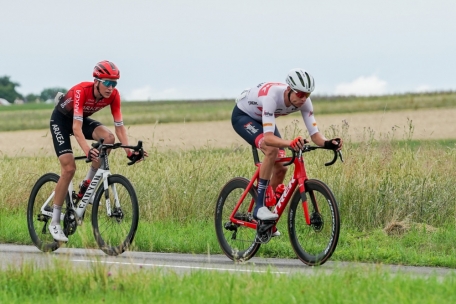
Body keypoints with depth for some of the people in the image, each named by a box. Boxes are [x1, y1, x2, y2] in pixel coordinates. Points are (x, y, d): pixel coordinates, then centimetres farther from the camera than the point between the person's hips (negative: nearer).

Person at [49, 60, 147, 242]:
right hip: (61, 119, -5)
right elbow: (76, 127, -44)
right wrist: (87, 151, -57)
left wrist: (129, 152, -32)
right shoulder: (81, 91, -37)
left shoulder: (113, 95, -22)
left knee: (108, 138, -26)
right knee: (69, 168, -17)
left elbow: (119, 126, -19)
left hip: (83, 118, 5)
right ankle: (55, 223, -7)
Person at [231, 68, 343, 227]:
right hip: (242, 116, -7)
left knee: (280, 168, -3)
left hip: (261, 119, 7)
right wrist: (290, 143, -67)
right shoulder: (272, 96, -42)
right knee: (272, 150, -32)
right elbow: (268, 137, -49)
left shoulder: (304, 101, -23)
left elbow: (314, 134, -22)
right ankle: (259, 206, -28)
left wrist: (328, 143, -43)